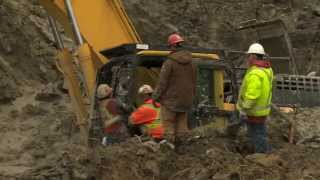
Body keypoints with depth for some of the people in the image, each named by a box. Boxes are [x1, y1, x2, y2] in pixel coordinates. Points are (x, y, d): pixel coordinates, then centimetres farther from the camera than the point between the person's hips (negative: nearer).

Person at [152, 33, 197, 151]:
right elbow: (194, 81, 13)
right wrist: (191, 95, 23)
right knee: (182, 122, 14)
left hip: (171, 99, -7)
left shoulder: (169, 62, -16)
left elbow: (162, 82, -14)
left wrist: (155, 97, -5)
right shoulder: (190, 62, 5)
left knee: (168, 123, -1)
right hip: (186, 100, 7)